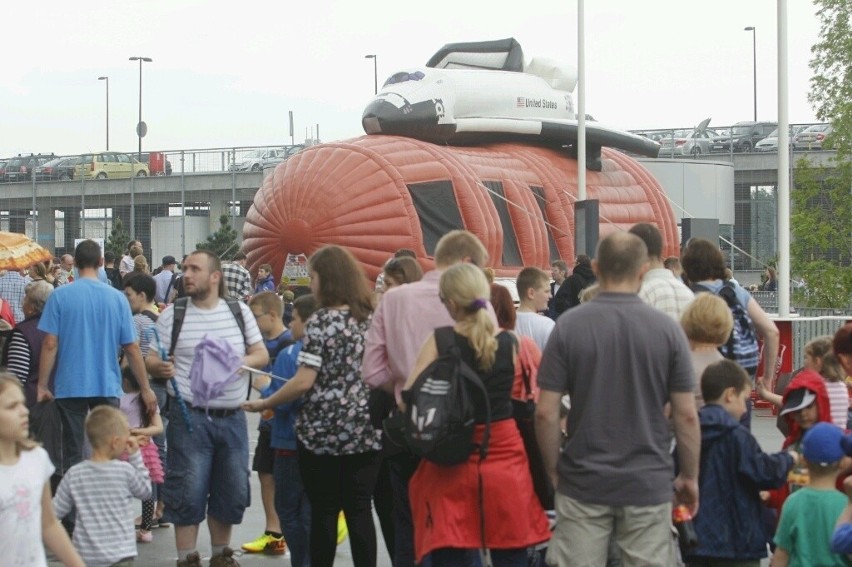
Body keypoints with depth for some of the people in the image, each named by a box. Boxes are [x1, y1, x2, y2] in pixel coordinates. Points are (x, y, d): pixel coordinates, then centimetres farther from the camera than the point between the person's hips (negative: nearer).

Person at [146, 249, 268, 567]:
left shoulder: (239, 311, 7)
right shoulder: (172, 315, 0)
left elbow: (262, 354, 8)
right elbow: (150, 361, 0)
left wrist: (240, 363, -13)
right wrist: (160, 368, -23)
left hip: (232, 418, 3)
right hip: (190, 418, -3)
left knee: (232, 490, 10)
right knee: (188, 491, -3)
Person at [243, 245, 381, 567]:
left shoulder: (321, 321, -10)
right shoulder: (370, 318, 6)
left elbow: (304, 382, -14)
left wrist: (263, 404, -4)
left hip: (323, 432, -4)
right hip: (365, 432, 4)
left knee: (324, 512, 6)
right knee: (360, 510, 6)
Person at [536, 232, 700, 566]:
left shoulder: (569, 325, -5)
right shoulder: (667, 329, -4)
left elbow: (546, 412, -6)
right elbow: (686, 416, -3)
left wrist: (553, 470, 7)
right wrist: (690, 477, 9)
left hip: (583, 484, 0)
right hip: (648, 485, 0)